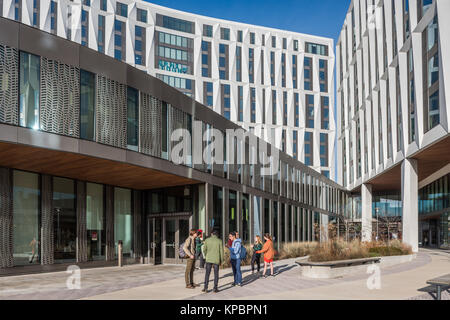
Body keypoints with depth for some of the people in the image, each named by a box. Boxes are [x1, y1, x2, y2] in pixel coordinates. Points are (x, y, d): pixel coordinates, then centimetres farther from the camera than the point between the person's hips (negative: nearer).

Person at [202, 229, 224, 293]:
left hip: (208, 259, 1)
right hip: (216, 260, -1)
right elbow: (221, 251, -3)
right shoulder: (219, 241, -4)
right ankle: (215, 289, 7)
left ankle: (205, 288, 5)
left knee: (207, 274, 8)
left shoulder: (207, 240, 0)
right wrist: (221, 261, 6)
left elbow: (204, 250, 4)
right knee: (216, 274, 7)